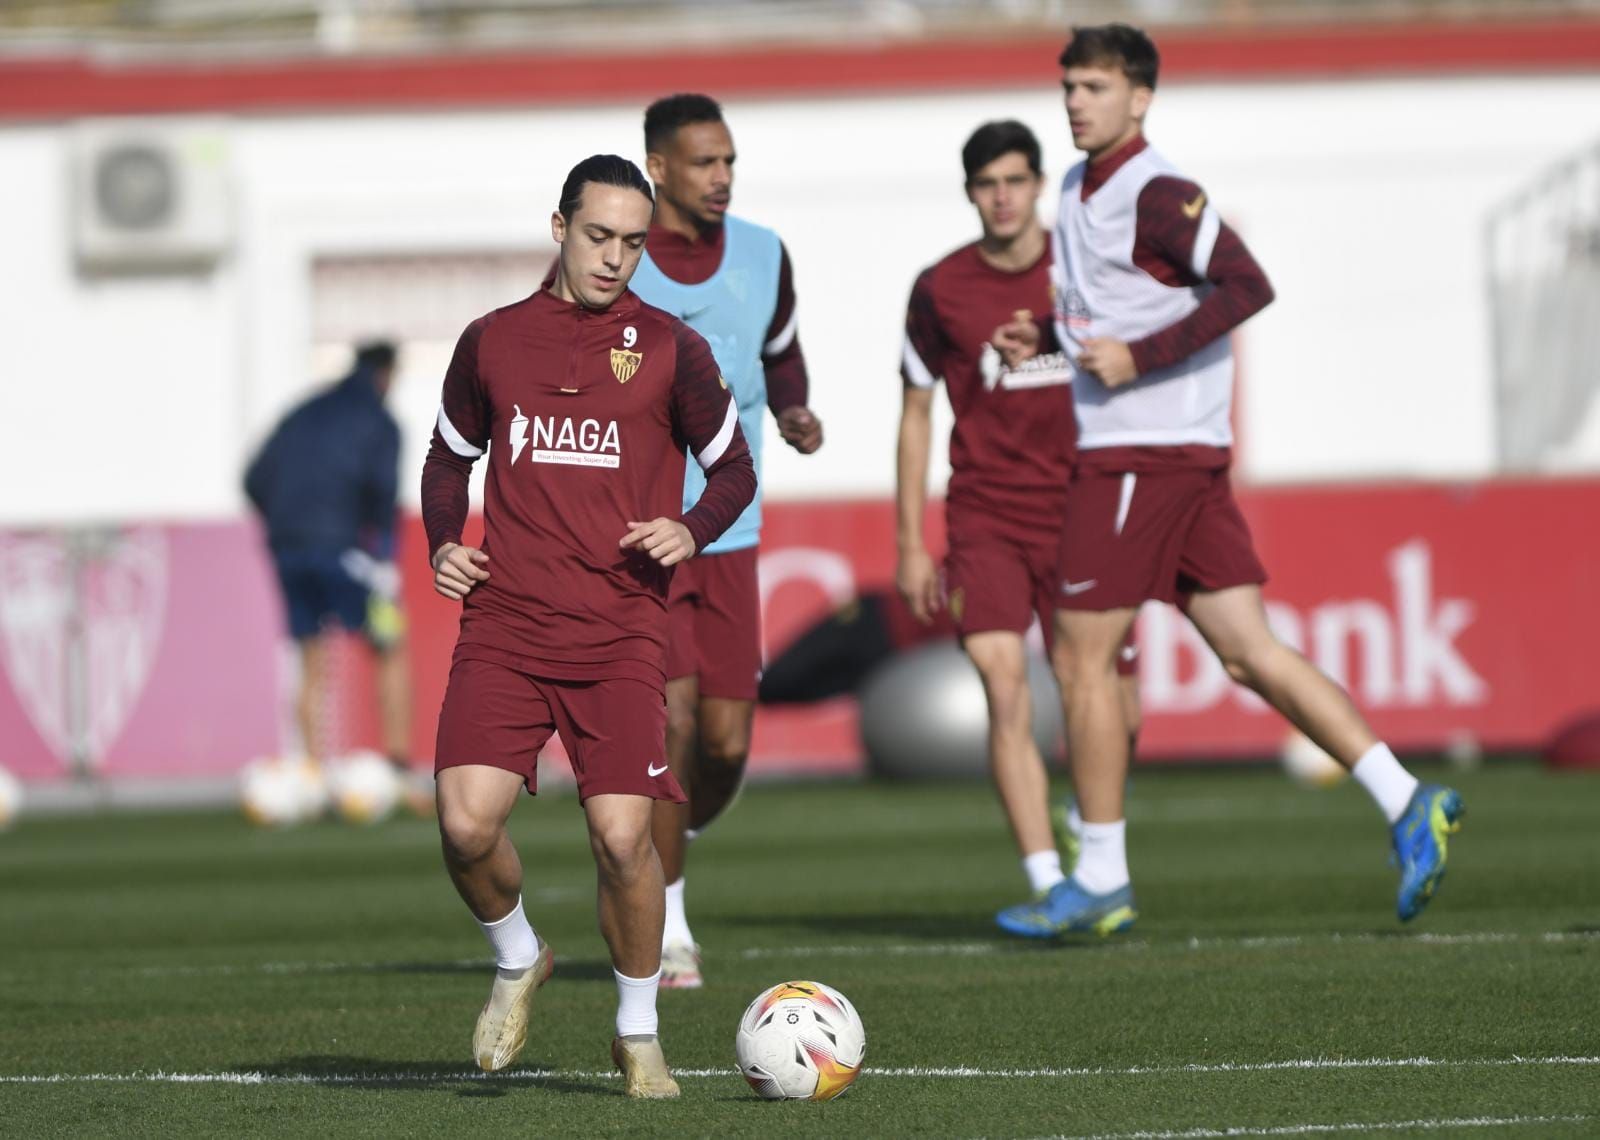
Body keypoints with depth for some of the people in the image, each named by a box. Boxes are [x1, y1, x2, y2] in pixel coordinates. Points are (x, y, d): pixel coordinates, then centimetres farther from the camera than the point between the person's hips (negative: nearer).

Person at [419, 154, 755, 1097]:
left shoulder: (670, 348, 5)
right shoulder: (493, 340, 10)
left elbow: (735, 469, 12)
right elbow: (450, 455, 23)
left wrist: (693, 530, -8)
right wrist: (444, 544, 5)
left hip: (622, 636, -2)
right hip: (504, 624, 2)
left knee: (623, 834, -13)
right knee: (467, 823, -15)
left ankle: (639, 1031, 9)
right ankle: (517, 960, 17)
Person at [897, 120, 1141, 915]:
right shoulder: (940, 289, 0)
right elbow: (915, 414, 8)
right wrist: (911, 544, 5)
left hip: (1080, 514, 1)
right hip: (985, 519, -1)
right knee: (1005, 692, -18)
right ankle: (1047, 882, -17)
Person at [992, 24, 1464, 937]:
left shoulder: (1156, 194, -13)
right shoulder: (1081, 192, 16)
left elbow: (1247, 286, -22)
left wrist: (1138, 358, -22)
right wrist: (1046, 337, 12)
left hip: (1145, 450, -9)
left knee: (1083, 660, -2)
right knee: (1250, 652, 4)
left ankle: (1102, 882, 5)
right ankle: (1406, 802, -2)